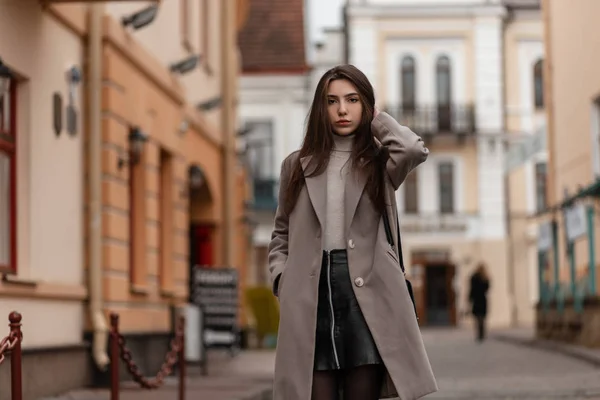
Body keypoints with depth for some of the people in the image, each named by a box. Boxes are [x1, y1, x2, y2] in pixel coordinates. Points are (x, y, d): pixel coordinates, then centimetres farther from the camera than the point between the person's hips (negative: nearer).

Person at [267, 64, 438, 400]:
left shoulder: (379, 162, 9)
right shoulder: (297, 165, 15)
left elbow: (414, 149, -15)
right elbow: (282, 233, 20)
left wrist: (377, 120, 3)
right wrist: (282, 279, 2)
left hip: (366, 291, -1)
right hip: (311, 295, 1)